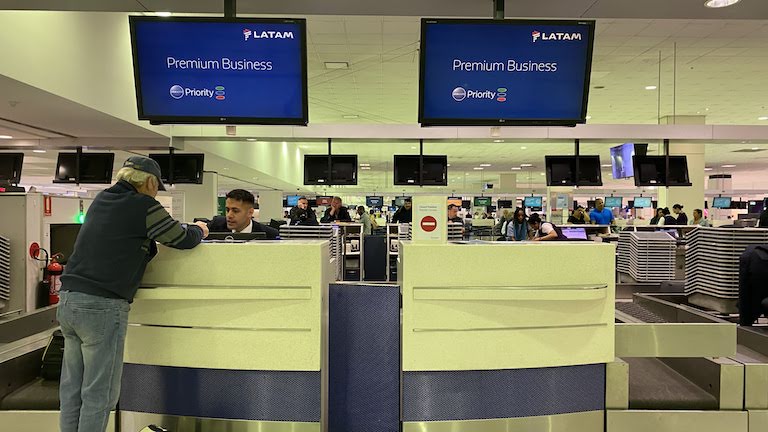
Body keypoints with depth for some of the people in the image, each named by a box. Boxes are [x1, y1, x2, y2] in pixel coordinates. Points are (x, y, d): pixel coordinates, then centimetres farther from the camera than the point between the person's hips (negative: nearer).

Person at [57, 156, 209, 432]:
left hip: (68, 299, 8)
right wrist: (199, 230, 21)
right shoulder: (145, 207, -8)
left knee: (71, 388, 15)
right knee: (99, 394, 1)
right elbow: (183, 240, -1)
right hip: (102, 307, -8)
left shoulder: (101, 200, 14)